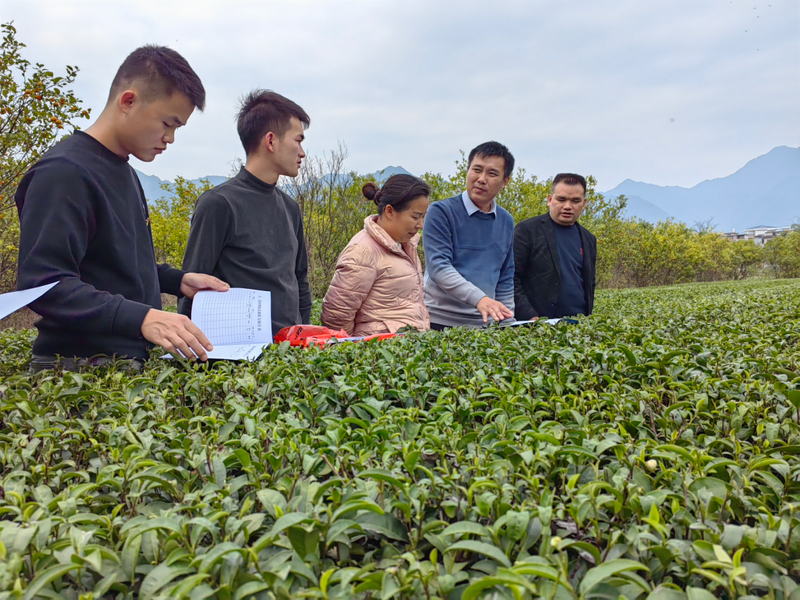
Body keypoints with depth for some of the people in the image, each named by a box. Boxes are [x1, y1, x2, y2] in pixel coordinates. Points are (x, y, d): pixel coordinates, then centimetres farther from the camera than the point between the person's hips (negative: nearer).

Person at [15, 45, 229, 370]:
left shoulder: (126, 172, 15)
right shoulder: (64, 172, -13)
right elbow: (45, 282, -21)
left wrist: (178, 280, 9)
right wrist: (142, 318, -30)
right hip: (79, 368, -8)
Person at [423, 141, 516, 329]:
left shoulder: (506, 221, 9)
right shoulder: (441, 211, -7)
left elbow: (505, 279, 16)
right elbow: (438, 267, -18)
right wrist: (479, 299, -29)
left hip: (484, 324, 5)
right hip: (440, 322, -4)